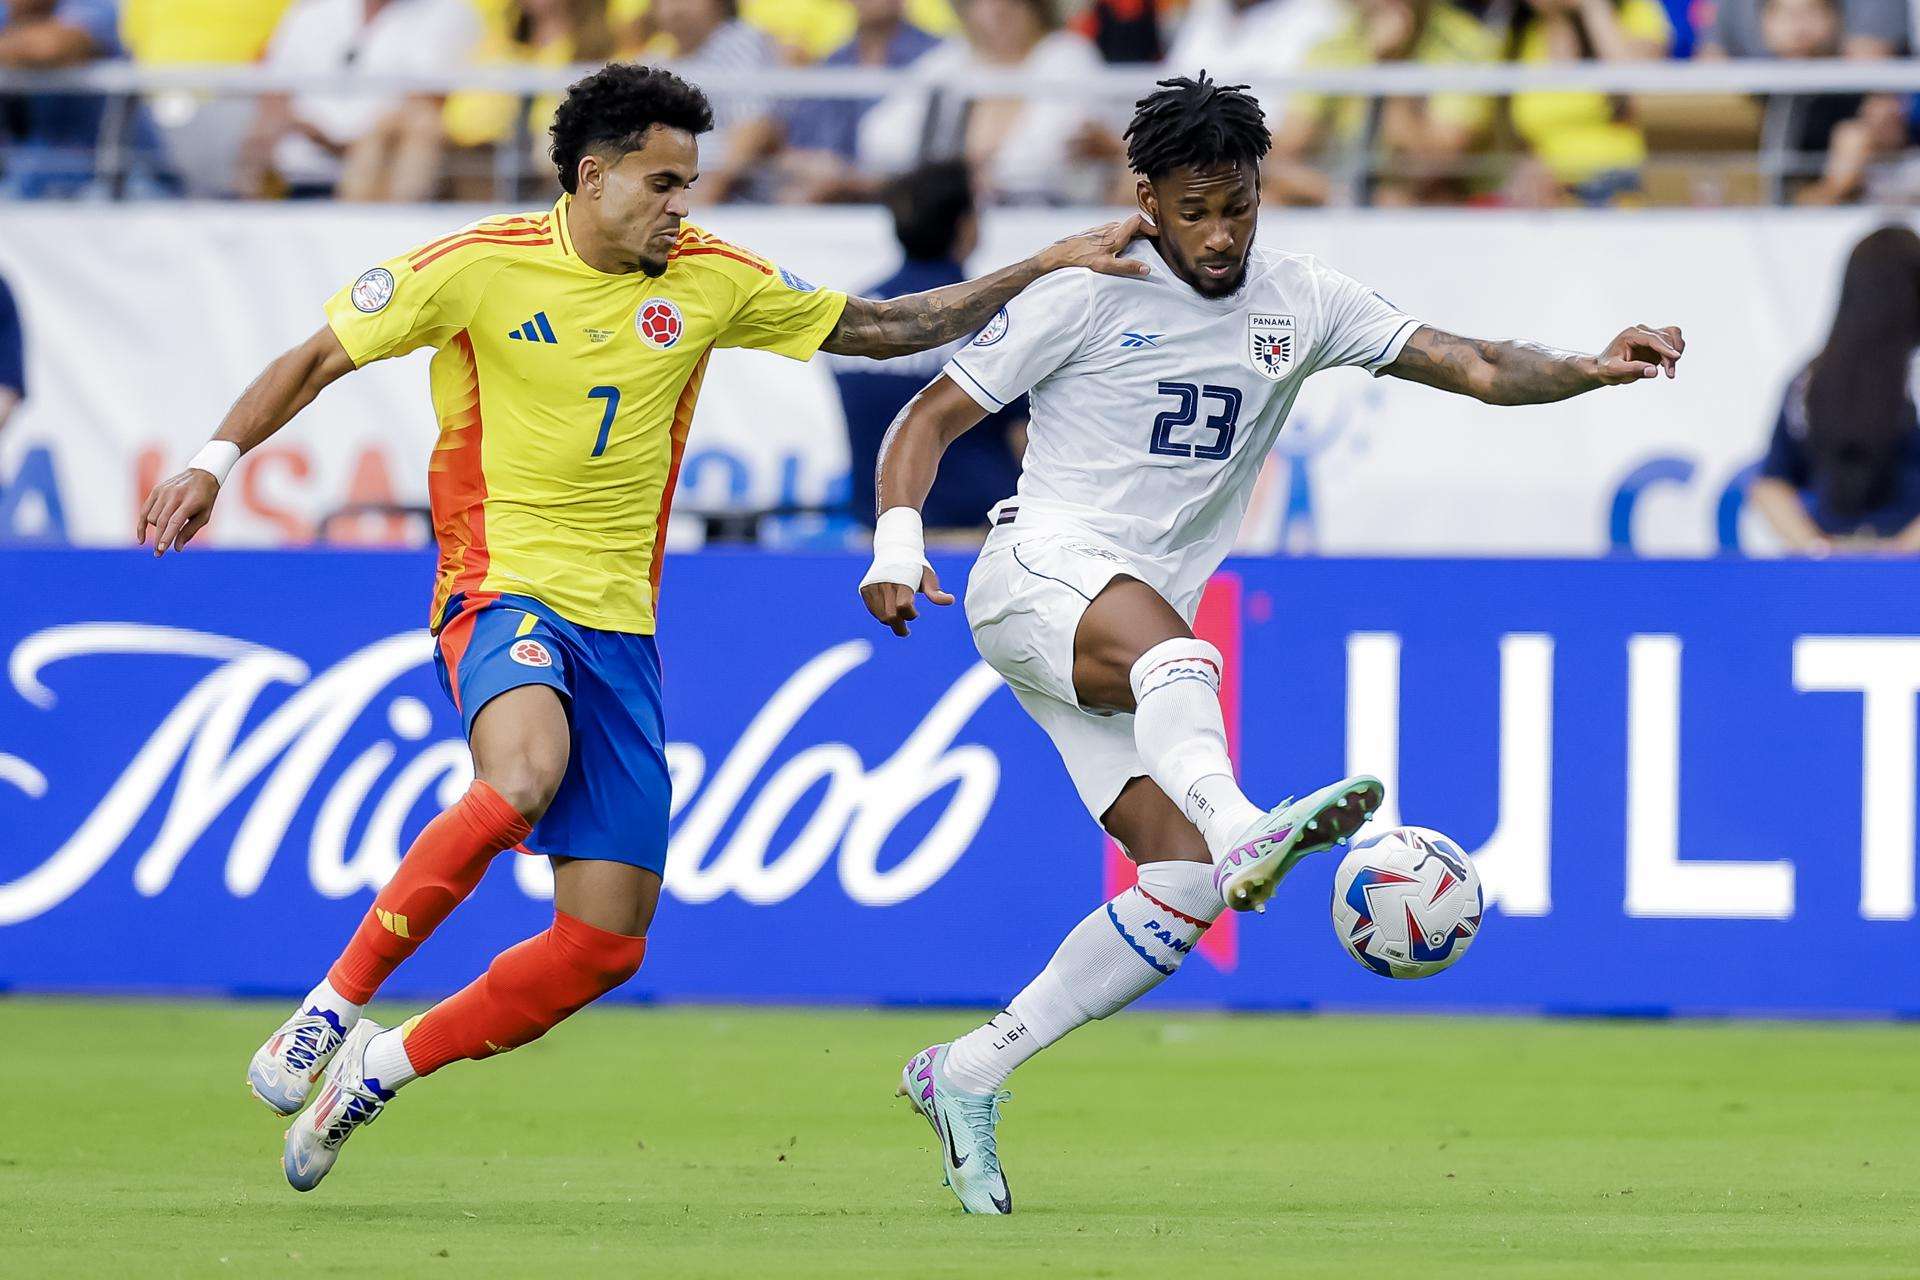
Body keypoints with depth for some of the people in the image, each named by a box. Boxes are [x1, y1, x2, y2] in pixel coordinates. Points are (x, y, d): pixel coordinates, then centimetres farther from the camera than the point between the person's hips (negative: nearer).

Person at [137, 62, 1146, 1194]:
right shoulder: (481, 266, -5)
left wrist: (1043, 270, 10)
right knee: (524, 777, -39)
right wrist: (218, 460, -9)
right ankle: (333, 1007, -24)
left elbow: (882, 328, 15)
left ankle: (377, 1069, 19)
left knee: (605, 946, -1)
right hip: (504, 590, -5)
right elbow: (322, 356, 3)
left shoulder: (709, 279, 6)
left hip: (622, 625, 5)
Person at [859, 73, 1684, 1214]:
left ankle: (969, 1075, 2)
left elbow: (1473, 367, 4)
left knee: (1184, 889, -8)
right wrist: (897, 542, -17)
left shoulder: (1298, 300, 9)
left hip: (1150, 631, 6)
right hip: (1041, 566, -6)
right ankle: (1244, 829, -71)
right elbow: (932, 419, 0)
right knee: (1175, 650, -40)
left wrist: (1592, 371, -14)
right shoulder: (1088, 297, -3)